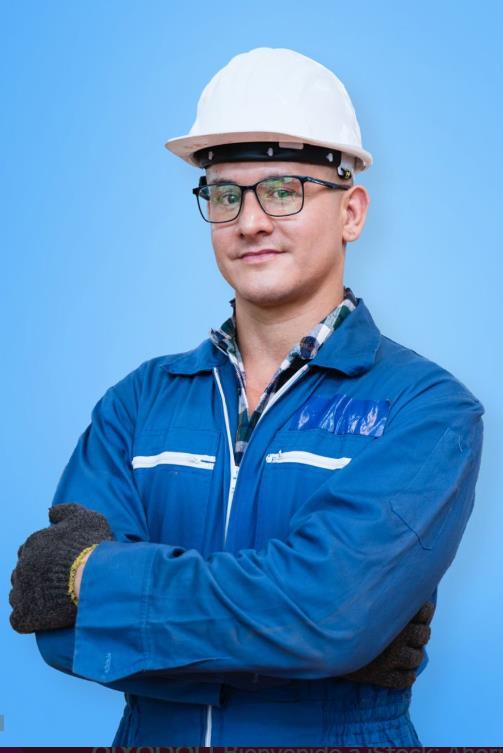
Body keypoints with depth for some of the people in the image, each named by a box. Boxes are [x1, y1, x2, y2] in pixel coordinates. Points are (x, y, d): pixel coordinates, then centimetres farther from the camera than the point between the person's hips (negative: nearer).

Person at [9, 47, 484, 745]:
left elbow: (327, 604, -26)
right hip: (152, 734, 3)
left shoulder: (428, 408, -11)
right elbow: (61, 629, -13)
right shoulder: (139, 401, -1)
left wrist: (95, 576, -17)